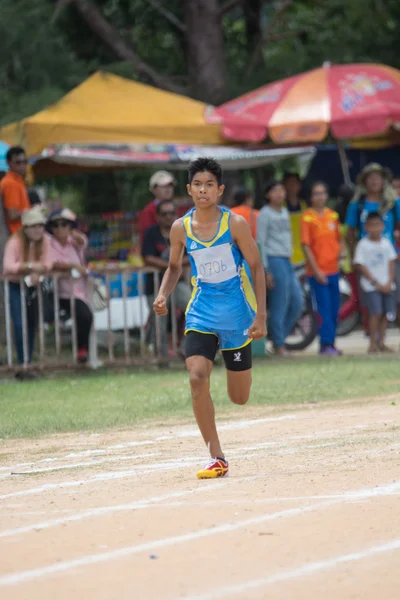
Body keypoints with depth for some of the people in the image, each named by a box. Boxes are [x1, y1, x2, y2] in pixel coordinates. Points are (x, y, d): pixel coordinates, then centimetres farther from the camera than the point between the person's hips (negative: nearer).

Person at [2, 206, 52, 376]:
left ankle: (28, 361, 17)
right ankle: (23, 364, -13)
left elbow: (47, 263, -10)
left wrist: (37, 272, -29)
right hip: (15, 285, -5)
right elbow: (8, 266, -30)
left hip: (33, 285, 5)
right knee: (20, 325, -14)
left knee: (33, 323, 7)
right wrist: (30, 266, -38)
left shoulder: (44, 240, -4)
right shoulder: (15, 241, -19)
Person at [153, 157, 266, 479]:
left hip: (236, 311, -2)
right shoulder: (181, 228, -1)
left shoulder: (235, 223, -10)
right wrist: (163, 295, -4)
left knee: (239, 397, 5)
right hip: (202, 312, 2)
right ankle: (217, 459, -11)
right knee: (197, 378, -20)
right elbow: (174, 266, 15)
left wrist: (261, 316, -11)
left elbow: (257, 267, -5)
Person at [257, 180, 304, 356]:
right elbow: (260, 243, -10)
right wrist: (266, 270, -14)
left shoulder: (285, 212, 16)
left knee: (297, 302, 5)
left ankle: (277, 334, 16)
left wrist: (289, 259, 19)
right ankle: (278, 345, 1)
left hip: (287, 262, 8)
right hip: (274, 261, -8)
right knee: (279, 305, -6)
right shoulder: (265, 214, -7)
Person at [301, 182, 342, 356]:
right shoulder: (307, 217, -7)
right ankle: (325, 345, -5)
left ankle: (330, 344, 18)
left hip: (333, 270, 6)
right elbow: (306, 246, -11)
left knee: (334, 310, 9)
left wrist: (339, 253, 1)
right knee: (325, 310, -8)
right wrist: (316, 271, -15)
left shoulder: (333, 215, 9)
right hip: (318, 272, -6)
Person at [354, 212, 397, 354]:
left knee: (385, 313, 3)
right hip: (371, 286, -4)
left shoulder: (386, 243, 7)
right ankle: (372, 343, -9)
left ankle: (381, 342, 11)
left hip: (386, 286, 4)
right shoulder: (363, 245, -5)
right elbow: (361, 266, -7)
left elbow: (391, 263, 9)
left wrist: (389, 283, -3)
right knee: (376, 313, -13)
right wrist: (375, 283, -10)